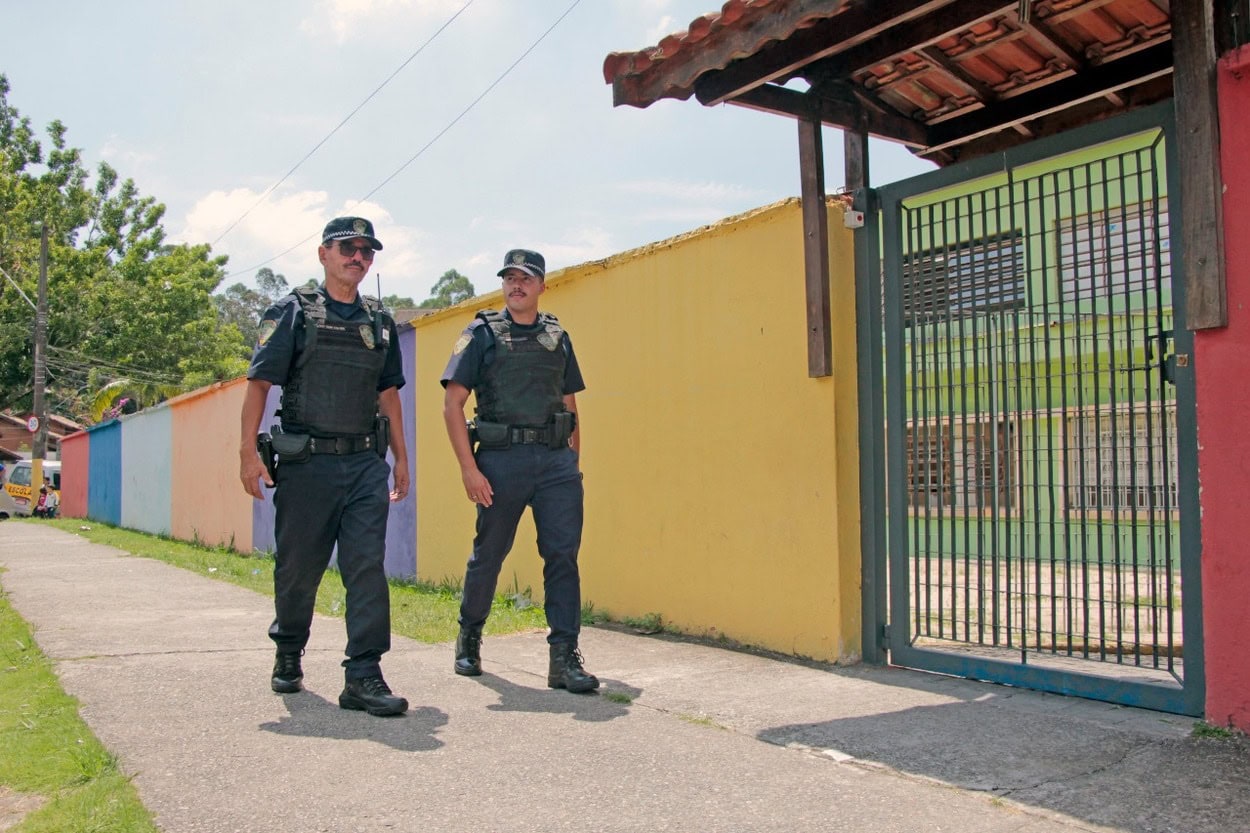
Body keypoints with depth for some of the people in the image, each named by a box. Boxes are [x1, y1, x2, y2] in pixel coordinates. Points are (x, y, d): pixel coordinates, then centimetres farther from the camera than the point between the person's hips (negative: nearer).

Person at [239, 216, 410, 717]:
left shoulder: (380, 323, 14)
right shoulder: (293, 314, 1)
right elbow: (259, 383, -4)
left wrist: (400, 457, 15)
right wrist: (249, 451, -13)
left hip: (366, 464, 3)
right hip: (307, 463, -3)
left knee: (368, 567, -7)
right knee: (298, 568, 9)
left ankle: (364, 676, -6)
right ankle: (288, 656, 32)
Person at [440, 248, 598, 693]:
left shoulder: (557, 337, 15)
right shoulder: (482, 334, 2)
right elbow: (453, 404, -3)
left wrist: (572, 463, 10)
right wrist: (469, 468, -11)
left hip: (556, 461, 3)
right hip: (502, 460, -3)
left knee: (563, 555, -4)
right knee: (488, 556, 10)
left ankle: (564, 657, 1)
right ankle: (469, 638, 32)